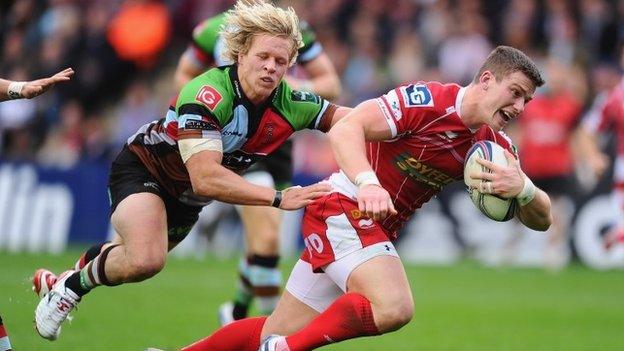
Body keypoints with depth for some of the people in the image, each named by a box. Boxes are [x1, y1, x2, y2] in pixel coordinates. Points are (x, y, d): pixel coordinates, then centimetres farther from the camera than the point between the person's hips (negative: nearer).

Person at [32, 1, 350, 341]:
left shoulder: (287, 103, -22)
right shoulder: (208, 93, -38)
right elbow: (205, 179, -46)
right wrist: (279, 198, -49)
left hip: (186, 198, 7)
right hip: (142, 168, -7)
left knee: (134, 258, 24)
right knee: (145, 260, -32)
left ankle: (52, 281, 54)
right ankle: (70, 286, -2)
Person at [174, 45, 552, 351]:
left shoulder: (495, 146, 4)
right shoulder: (428, 99, -17)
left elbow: (541, 219, 3)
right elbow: (344, 129, -26)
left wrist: (521, 187, -20)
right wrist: (367, 183, -43)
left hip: (378, 228, 8)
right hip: (343, 208, -8)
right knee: (394, 307, -31)